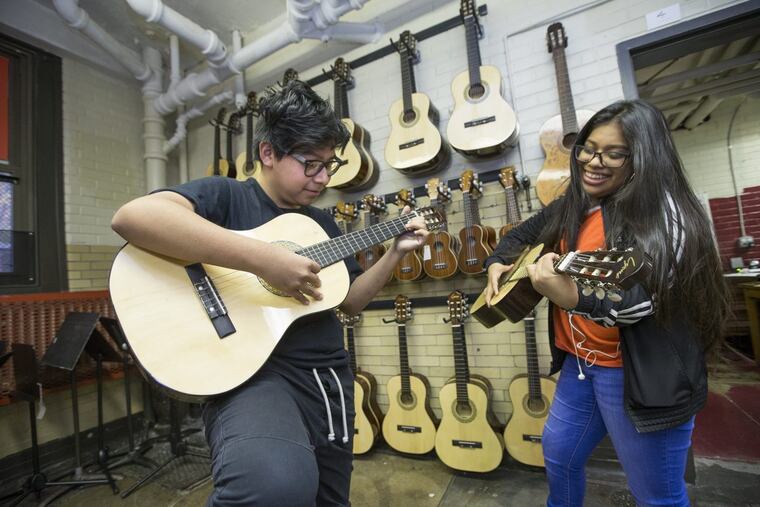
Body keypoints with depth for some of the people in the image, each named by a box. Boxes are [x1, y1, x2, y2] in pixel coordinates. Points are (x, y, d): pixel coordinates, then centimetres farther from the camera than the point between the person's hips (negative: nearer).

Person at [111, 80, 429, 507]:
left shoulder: (323, 224, 14)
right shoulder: (225, 195, -5)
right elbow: (132, 217, -25)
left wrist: (396, 253, 5)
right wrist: (264, 258, -30)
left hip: (329, 378, 7)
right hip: (253, 374, -6)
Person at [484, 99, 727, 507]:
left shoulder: (664, 211, -17)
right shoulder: (571, 207, 5)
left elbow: (641, 300, -27)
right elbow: (521, 234, 18)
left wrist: (573, 297, -46)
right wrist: (497, 264, 0)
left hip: (642, 373, -6)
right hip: (579, 361, 7)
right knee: (558, 453, 23)